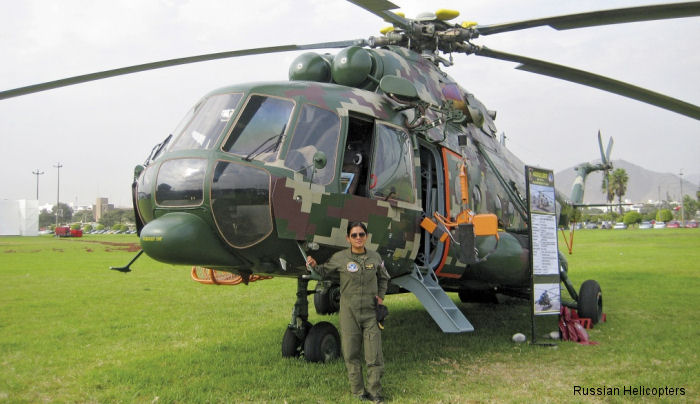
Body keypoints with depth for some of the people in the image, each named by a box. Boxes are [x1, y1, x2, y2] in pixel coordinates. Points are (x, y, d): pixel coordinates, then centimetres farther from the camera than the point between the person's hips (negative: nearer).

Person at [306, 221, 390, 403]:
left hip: (371, 311, 1)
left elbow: (383, 278, 20)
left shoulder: (375, 257, 3)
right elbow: (324, 271, 11)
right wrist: (314, 265, -9)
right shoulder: (340, 258, -4)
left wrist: (380, 296, 8)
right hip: (349, 311, -1)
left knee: (374, 355, 0)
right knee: (351, 354, 5)